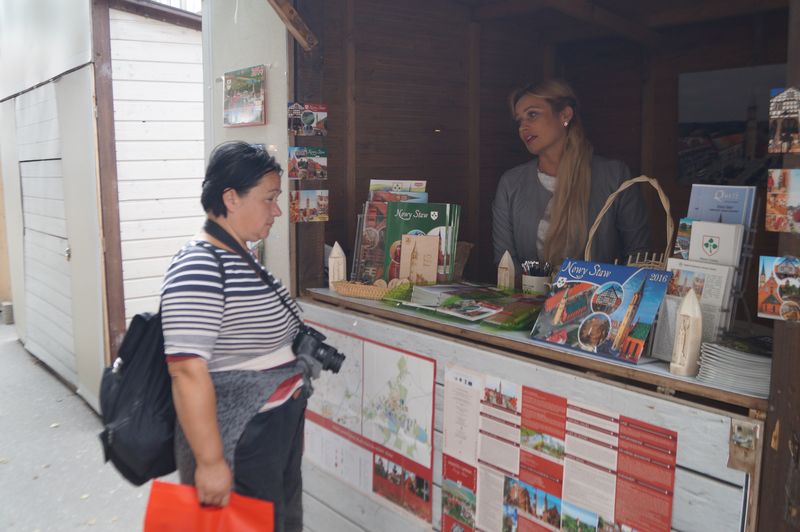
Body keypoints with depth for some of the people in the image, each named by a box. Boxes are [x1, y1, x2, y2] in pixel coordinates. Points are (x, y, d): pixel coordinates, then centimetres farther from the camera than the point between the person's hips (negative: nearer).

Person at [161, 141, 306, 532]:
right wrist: (209, 462, -25)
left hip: (280, 433, 9)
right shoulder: (198, 269, -23)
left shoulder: (242, 258, 8)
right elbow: (188, 370, -27)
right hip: (238, 447, -9)